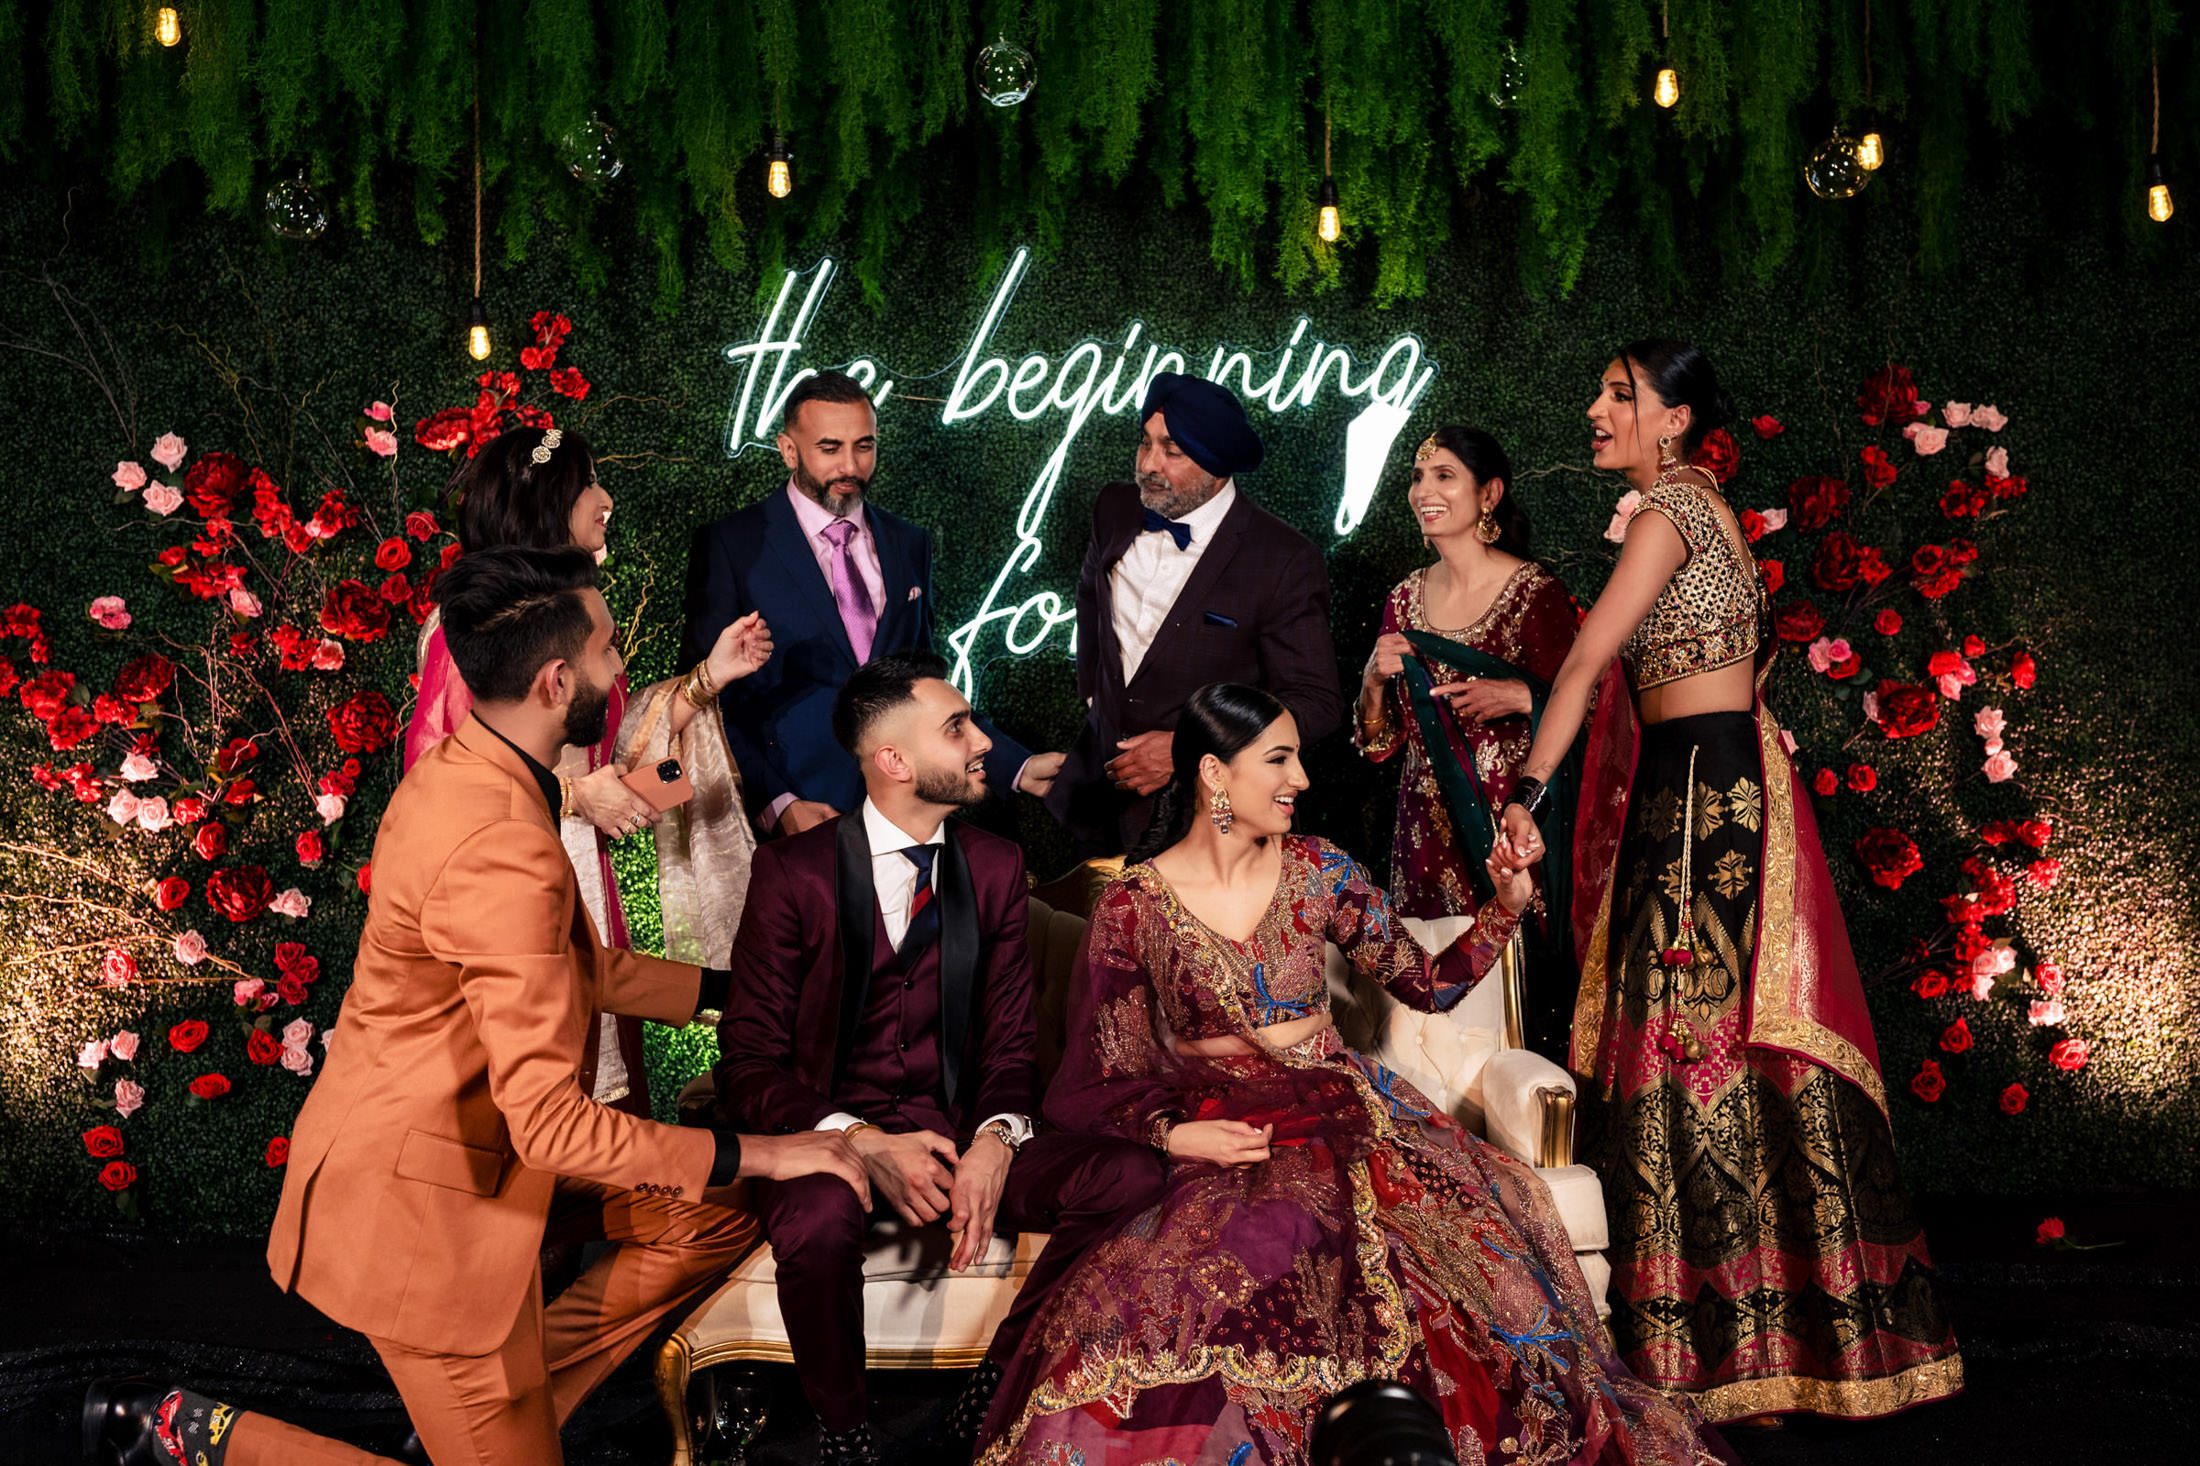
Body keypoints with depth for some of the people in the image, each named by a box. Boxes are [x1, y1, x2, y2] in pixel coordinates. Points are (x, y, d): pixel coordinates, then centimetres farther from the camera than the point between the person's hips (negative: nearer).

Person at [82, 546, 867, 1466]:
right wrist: (762, 1154, -23)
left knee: (714, 1218, 12)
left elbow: (572, 967, 15)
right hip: (425, 1197, -10)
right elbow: (551, 1122, -31)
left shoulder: (460, 771, 1)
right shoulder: (504, 856, -30)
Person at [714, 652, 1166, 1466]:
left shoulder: (994, 866, 8)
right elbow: (749, 1066, -6)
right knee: (818, 1219, -40)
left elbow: (1012, 1041, 9)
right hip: (832, 1139, -4)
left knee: (1135, 1177, -23)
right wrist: (864, 1145, -23)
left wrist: (994, 1141, -14)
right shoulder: (794, 871, -5)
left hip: (959, 1134, 4)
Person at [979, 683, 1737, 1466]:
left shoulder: (1319, 871, 8)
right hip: (1219, 1135, -2)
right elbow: (1097, 1080, 1)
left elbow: (1430, 984, 12)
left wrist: (1507, 903, -3)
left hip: (1342, 1110, 2)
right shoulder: (1134, 906, -2)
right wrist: (1171, 1132, -17)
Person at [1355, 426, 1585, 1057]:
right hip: (1428, 831, 5)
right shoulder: (1406, 598, 10)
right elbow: (1378, 744, 13)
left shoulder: (1535, 593, -6)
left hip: (1510, 822, -5)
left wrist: (1520, 696, -22)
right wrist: (1376, 679, -5)